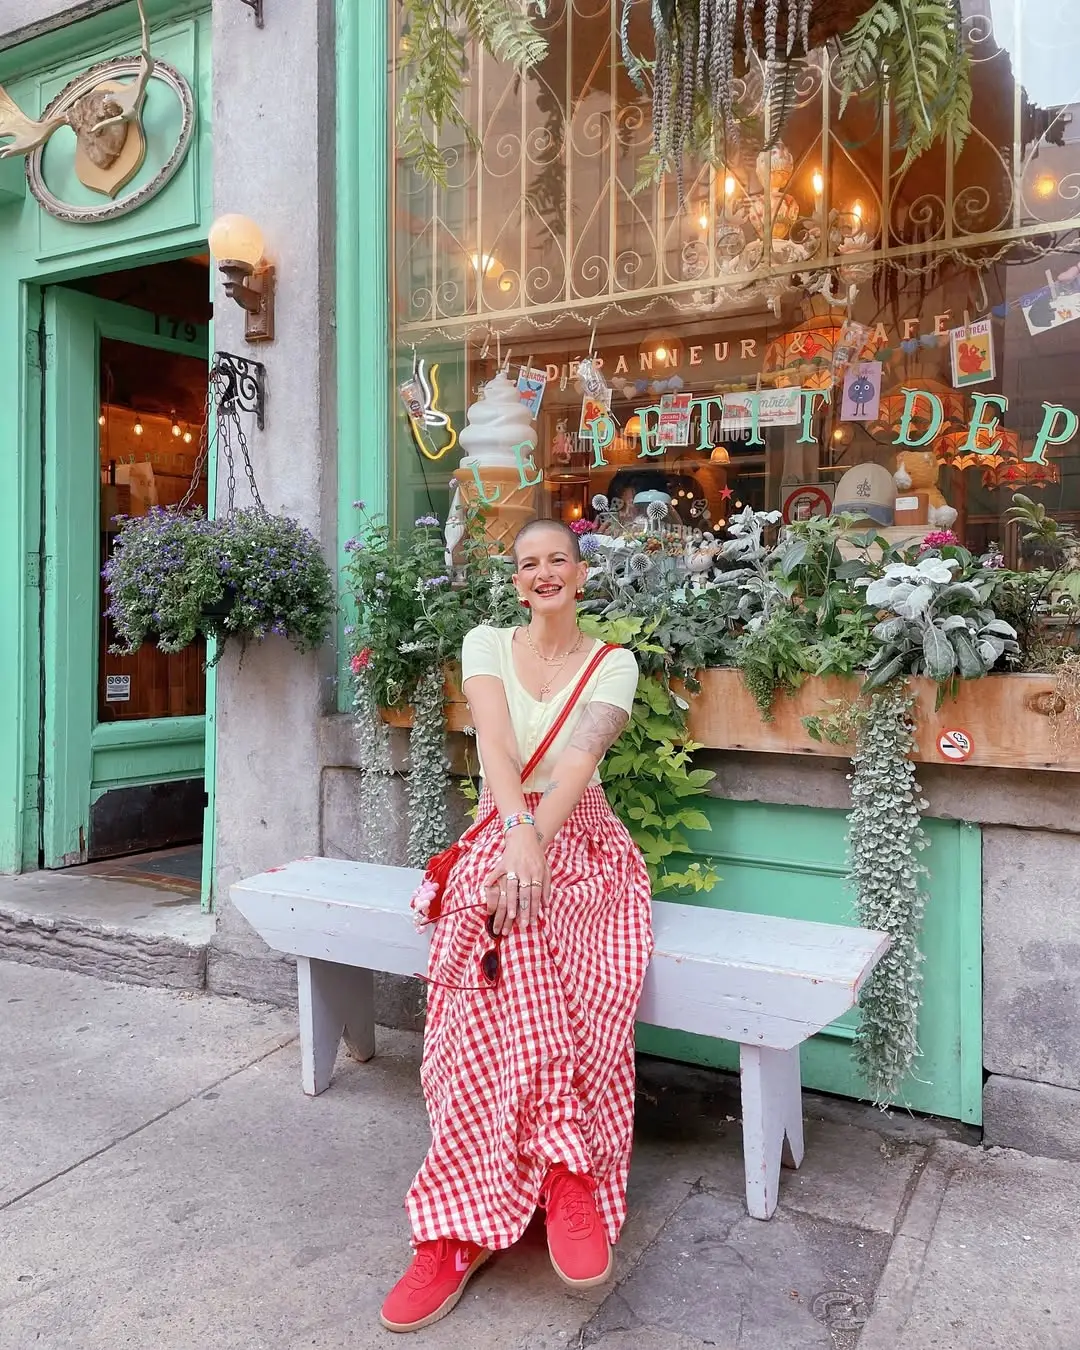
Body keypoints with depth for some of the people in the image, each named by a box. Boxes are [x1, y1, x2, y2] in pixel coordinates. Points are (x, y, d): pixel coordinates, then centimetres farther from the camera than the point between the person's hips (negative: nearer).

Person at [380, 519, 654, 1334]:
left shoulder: (613, 664, 4)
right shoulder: (487, 645, 6)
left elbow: (580, 761, -14)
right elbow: (496, 742, -13)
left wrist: (535, 847, -31)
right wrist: (518, 834, -31)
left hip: (581, 840, -1)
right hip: (503, 832, 1)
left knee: (517, 938, -33)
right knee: (511, 926, -34)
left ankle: (465, 1223, -28)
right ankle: (565, 1170, -30)